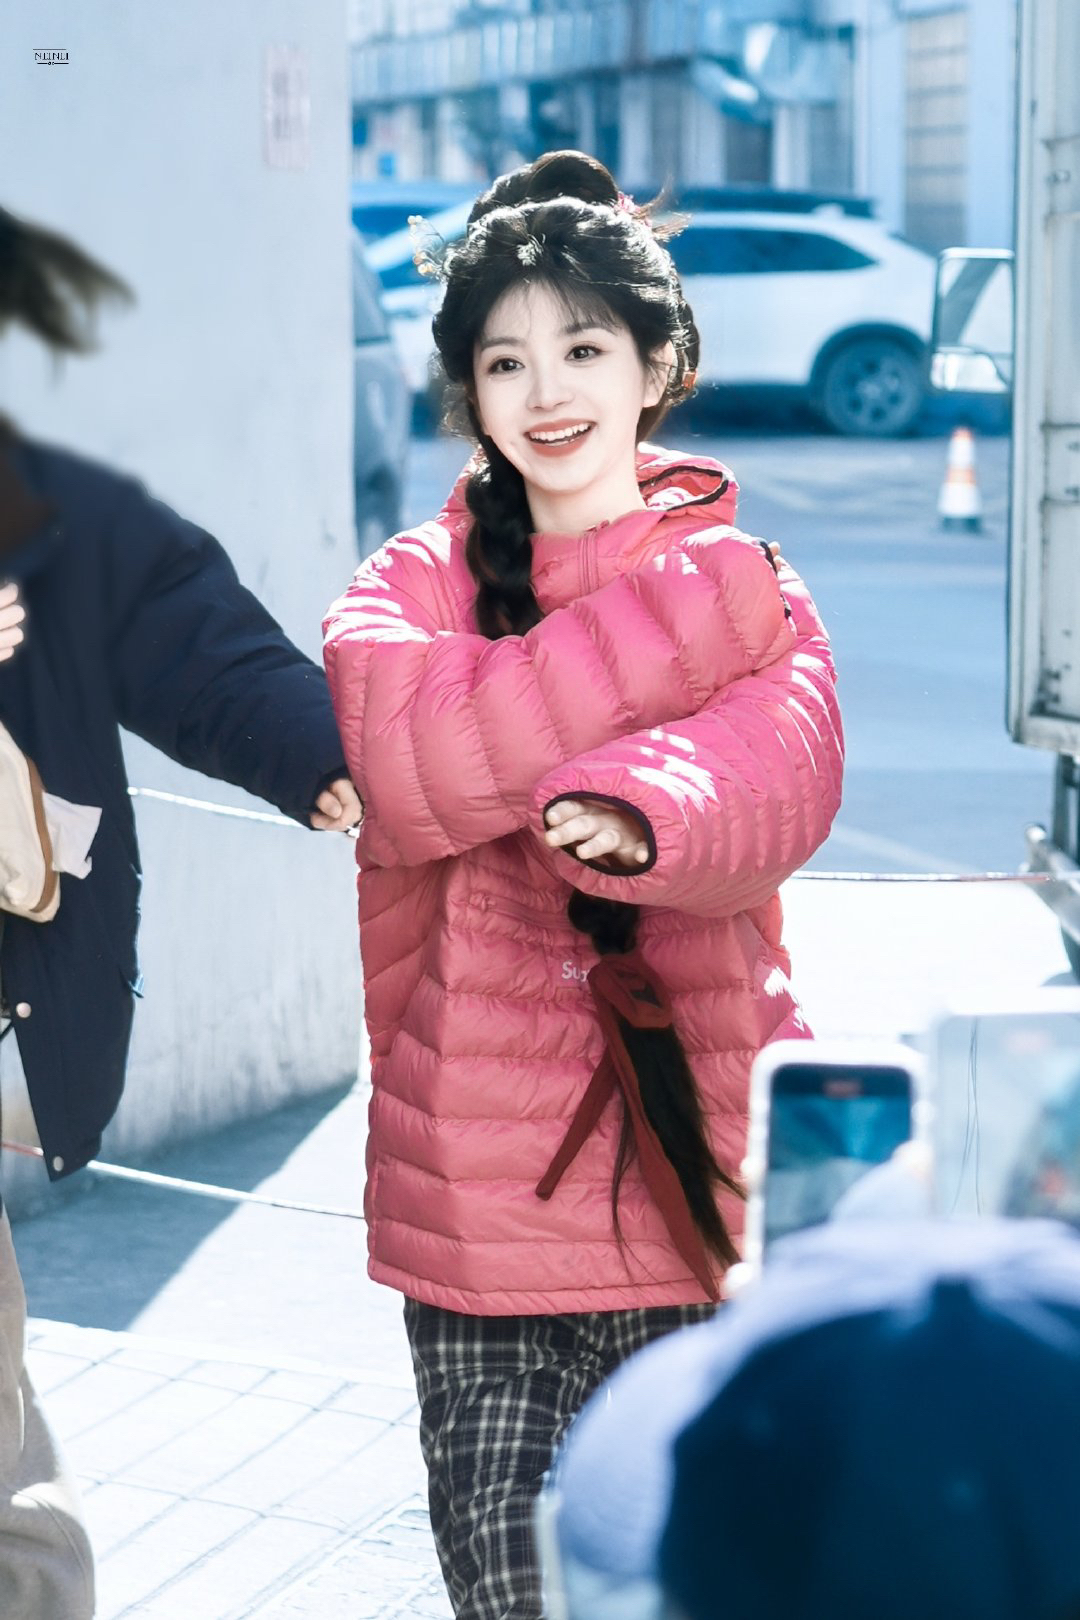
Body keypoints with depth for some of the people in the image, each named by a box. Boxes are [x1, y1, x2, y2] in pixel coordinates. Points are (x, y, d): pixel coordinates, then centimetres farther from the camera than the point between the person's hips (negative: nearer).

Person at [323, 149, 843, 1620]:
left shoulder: (750, 587, 5)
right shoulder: (411, 588, 7)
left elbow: (777, 783, -17)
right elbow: (401, 763, -16)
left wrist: (640, 812, -41)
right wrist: (677, 621, -13)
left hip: (689, 1168, 0)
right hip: (476, 1179, 0)